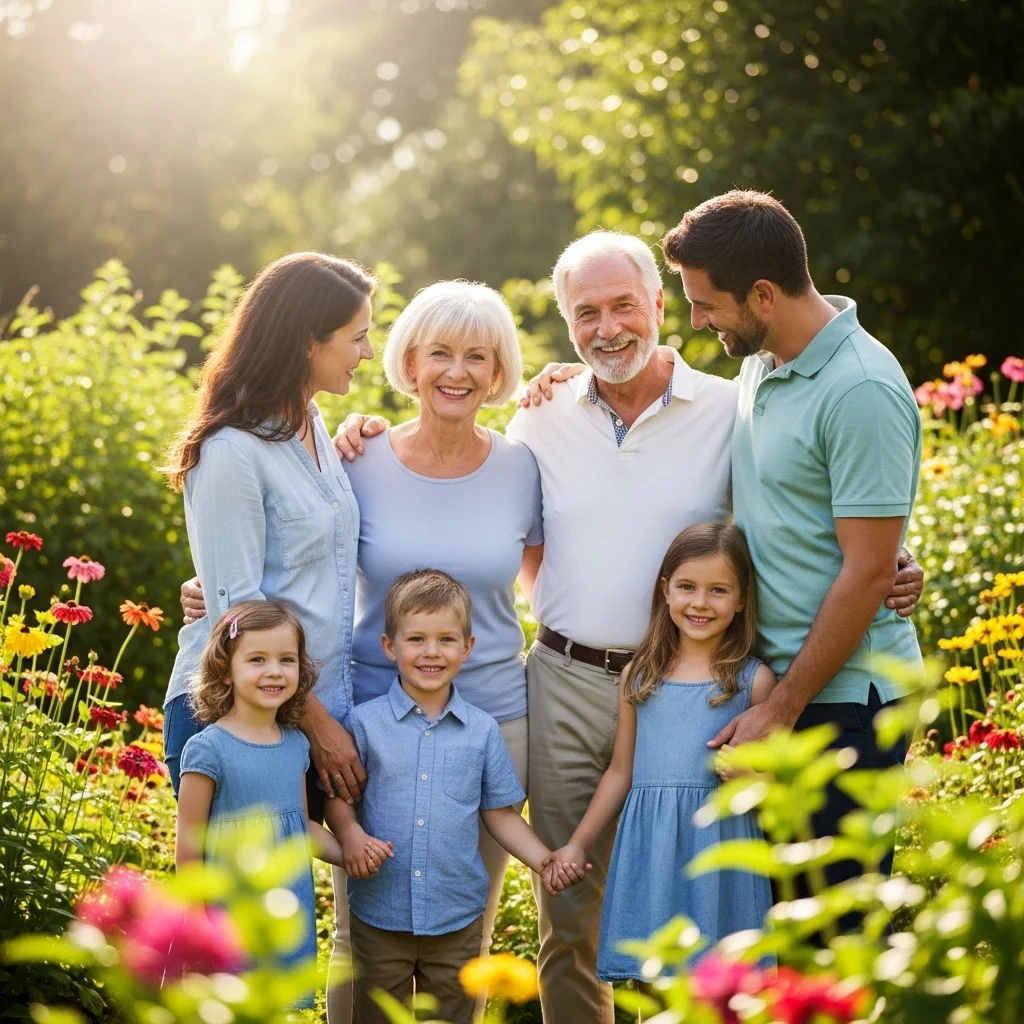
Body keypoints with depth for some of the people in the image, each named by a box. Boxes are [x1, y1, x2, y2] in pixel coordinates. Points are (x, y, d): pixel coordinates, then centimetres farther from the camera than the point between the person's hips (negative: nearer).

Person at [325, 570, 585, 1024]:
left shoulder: (482, 731, 1)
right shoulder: (365, 722, -3)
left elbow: (500, 813, 6)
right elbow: (338, 797, 2)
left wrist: (548, 862, -7)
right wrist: (350, 833, -19)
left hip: (457, 917, 1)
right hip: (380, 914, -1)